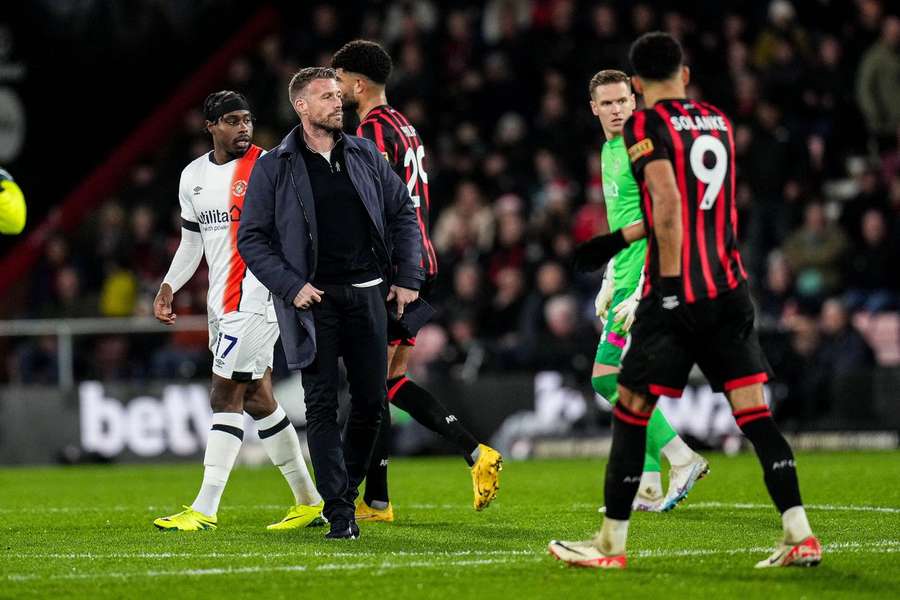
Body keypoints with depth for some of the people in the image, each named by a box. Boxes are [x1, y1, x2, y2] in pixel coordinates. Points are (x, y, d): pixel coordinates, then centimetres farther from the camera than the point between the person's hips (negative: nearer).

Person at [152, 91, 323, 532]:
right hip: (221, 304, 7)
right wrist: (168, 287, 11)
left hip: (256, 298, -7)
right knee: (256, 398, 10)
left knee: (226, 397, -10)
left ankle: (205, 508, -9)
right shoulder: (193, 176, 13)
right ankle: (308, 502, 19)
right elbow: (191, 242, 22)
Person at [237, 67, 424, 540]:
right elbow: (252, 238, -1)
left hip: (367, 294, 3)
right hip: (313, 300, -3)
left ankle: (347, 490, 24)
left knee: (371, 400, 4)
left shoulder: (365, 156, 9)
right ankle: (339, 513, -7)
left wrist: (408, 278, 8)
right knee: (322, 406, -7)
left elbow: (403, 213, 16)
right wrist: (291, 286, -11)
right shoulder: (273, 168, -1)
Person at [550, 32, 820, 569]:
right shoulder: (719, 123, 15)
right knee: (755, 414, 5)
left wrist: (669, 284, -16)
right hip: (731, 291, 6)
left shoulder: (646, 126, -6)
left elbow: (669, 205, -18)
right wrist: (620, 239, 29)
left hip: (677, 292, -6)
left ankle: (611, 545, 8)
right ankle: (801, 536, -3)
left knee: (631, 412, 4)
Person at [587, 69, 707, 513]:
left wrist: (640, 294, -22)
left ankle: (681, 459, -9)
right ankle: (650, 488, 12)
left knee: (606, 376, -13)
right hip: (625, 282, 9)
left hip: (646, 279, -9)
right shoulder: (608, 151, 16)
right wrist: (609, 283, 24)